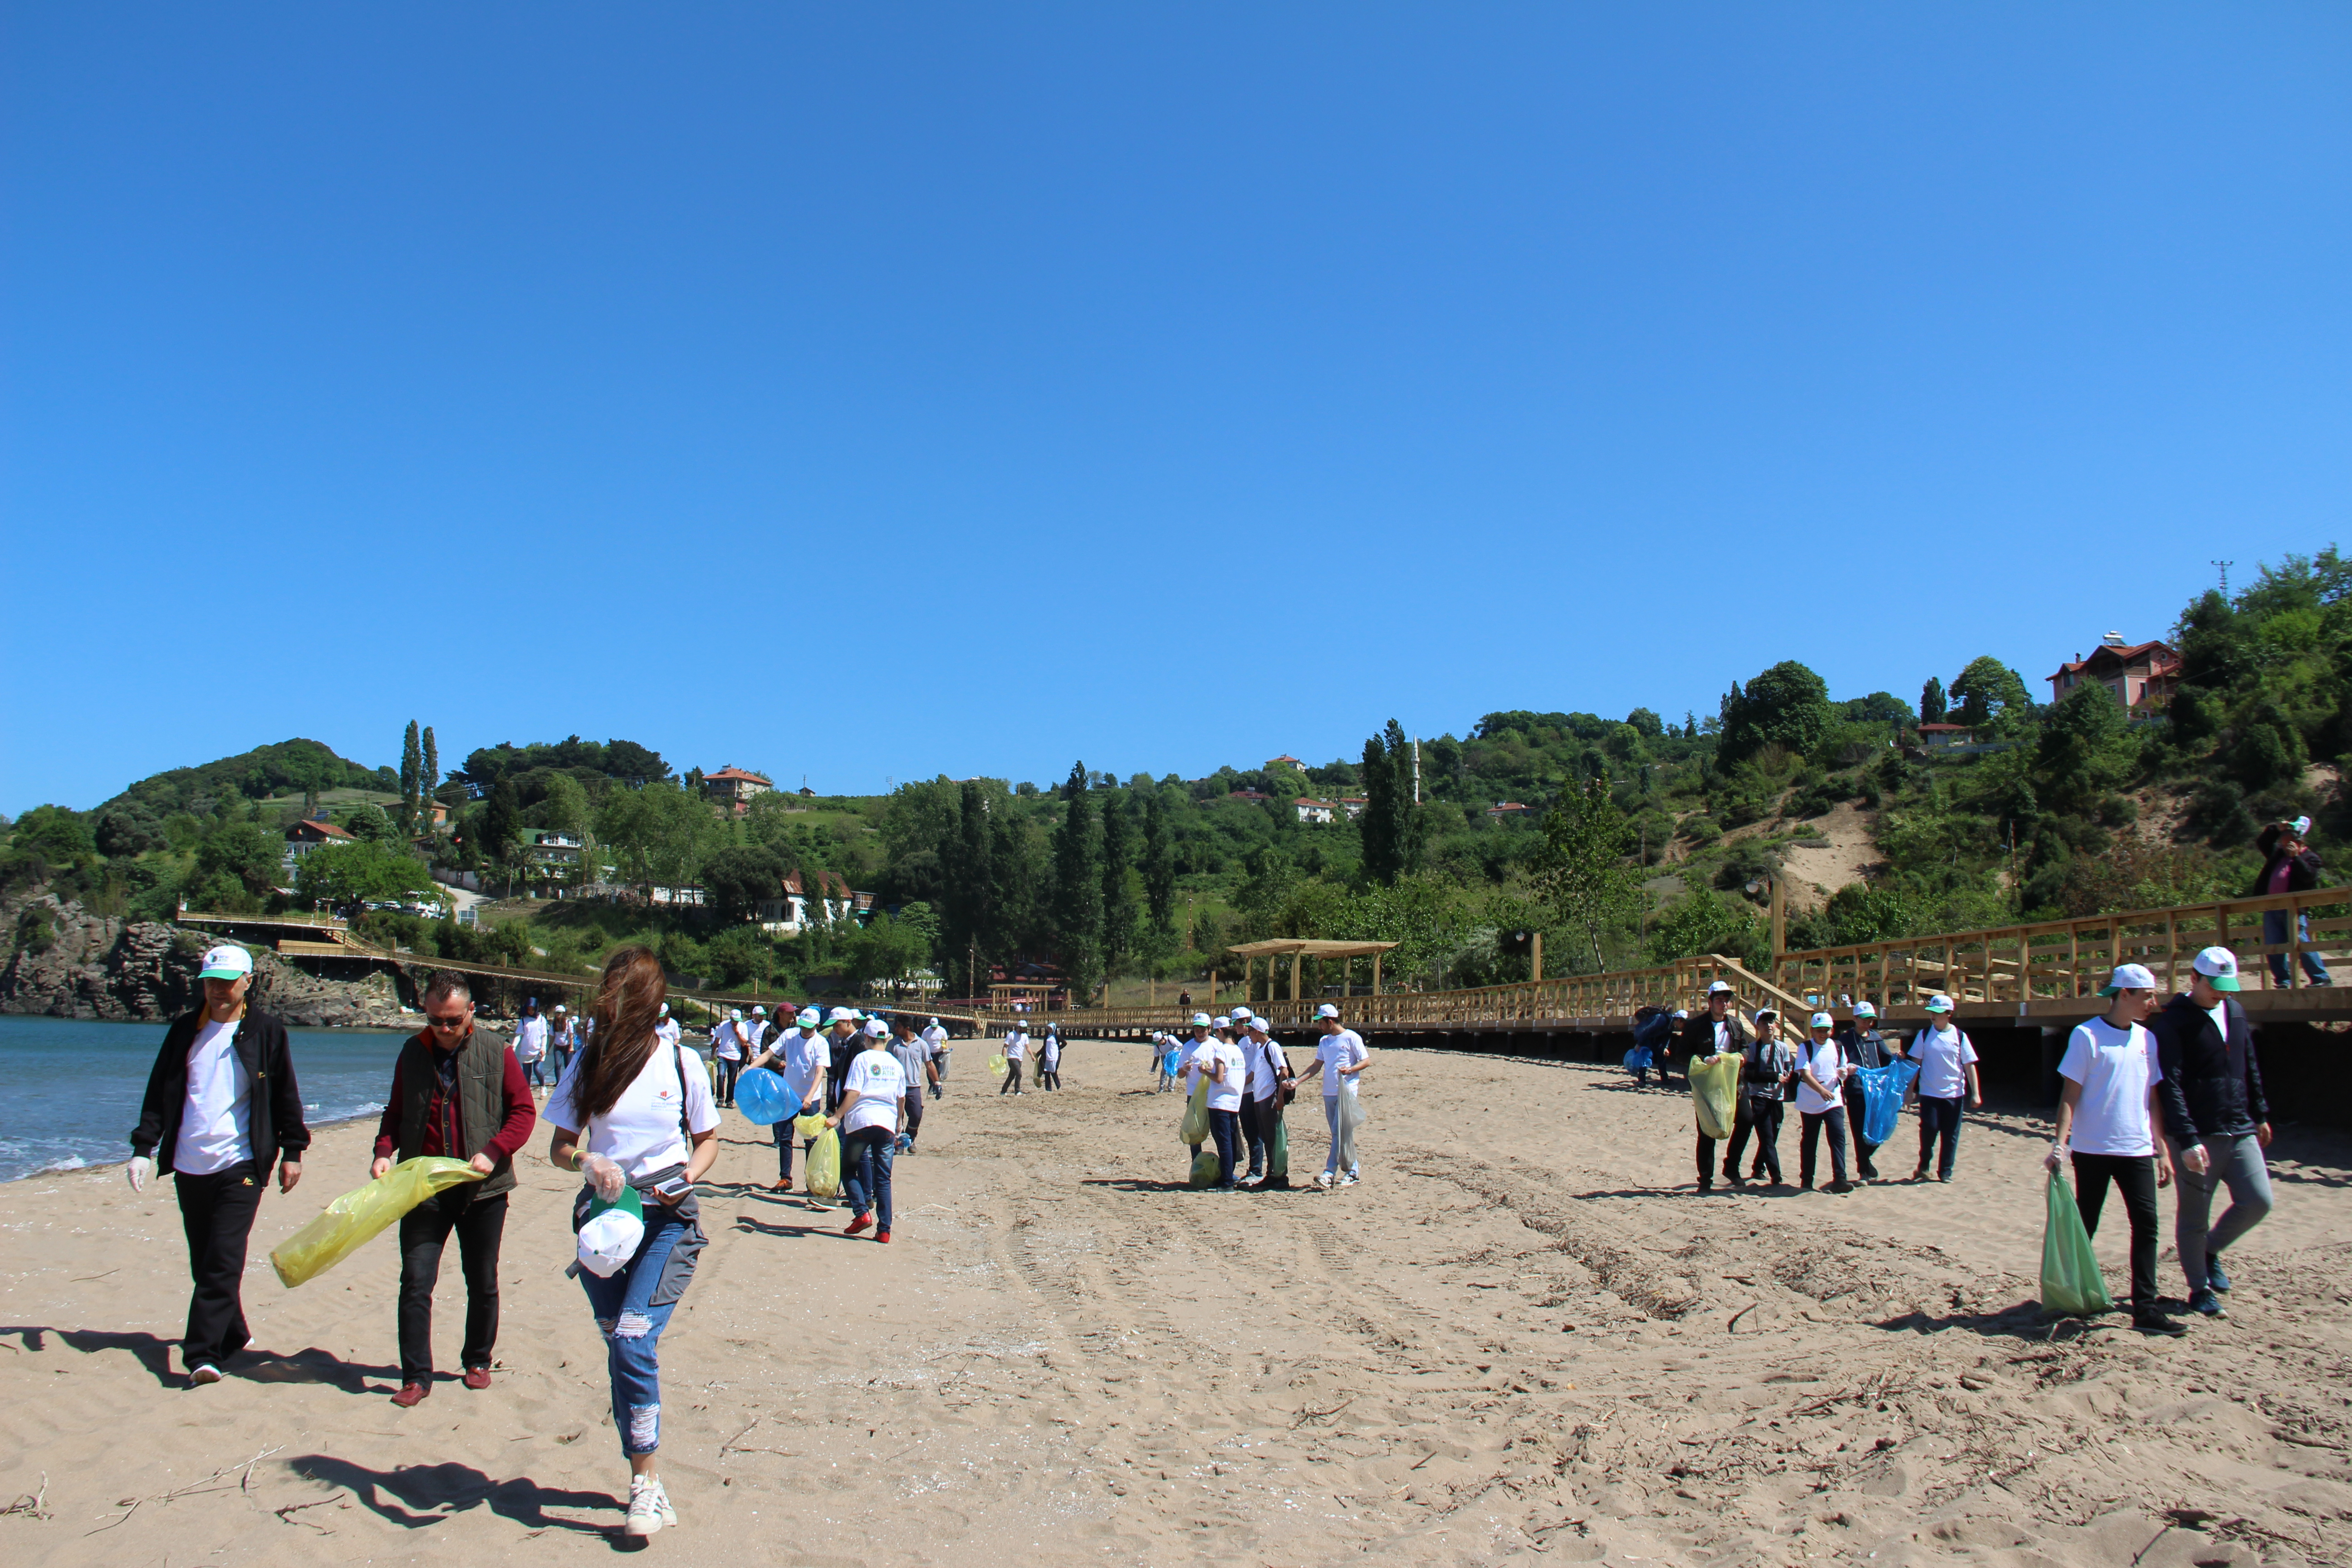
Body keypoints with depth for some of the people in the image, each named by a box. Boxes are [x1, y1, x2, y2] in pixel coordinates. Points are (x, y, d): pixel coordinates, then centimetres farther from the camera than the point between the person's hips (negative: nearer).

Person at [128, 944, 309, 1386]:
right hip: (189, 1167, 4)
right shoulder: (184, 1030, 10)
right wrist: (144, 1149, 4)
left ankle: (202, 1355, -12)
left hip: (240, 1166, -4)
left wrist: (291, 1151, 2)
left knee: (223, 1262, -11)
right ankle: (232, 1335, 26)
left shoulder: (266, 1033, 1)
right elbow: (158, 1094, 12)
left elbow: (286, 1096, 4)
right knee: (203, 1263, 11)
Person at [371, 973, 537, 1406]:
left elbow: (524, 1111, -2)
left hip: (483, 1189, -1)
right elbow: (396, 1113, 14)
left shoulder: (496, 1053, -3)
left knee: (483, 1284, 10)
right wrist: (384, 1152, -4)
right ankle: (416, 1376, 5)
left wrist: (493, 1152, -16)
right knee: (415, 1283, -3)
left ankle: (477, 1362, 27)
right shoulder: (412, 1053, 5)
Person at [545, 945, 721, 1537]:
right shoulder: (589, 1065, 2)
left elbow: (709, 1140, 9)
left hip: (667, 1219, -3)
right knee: (620, 1348, 6)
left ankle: (644, 1482, -6)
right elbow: (559, 1147, 6)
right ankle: (647, 1482, 18)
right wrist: (587, 1163, -16)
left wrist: (689, 1174, -11)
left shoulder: (680, 1063, -2)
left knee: (634, 1340, -17)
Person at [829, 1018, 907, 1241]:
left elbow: (853, 1093, -11)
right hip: (887, 1123, 4)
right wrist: (898, 1125, 32)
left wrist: (837, 1117, -11)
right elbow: (902, 1098, 18)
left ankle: (862, 1212, -5)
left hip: (861, 1121, -4)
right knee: (883, 1178, 7)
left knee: (848, 1169, 12)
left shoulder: (862, 1059, -1)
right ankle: (884, 1229, 3)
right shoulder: (896, 1064, 13)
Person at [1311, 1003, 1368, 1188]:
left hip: (1347, 1091, -7)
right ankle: (1352, 1170, 16)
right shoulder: (1325, 1041, 15)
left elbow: (1367, 1061, -5)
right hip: (1329, 1092, 7)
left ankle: (1330, 1172, -14)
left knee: (1341, 1133, -11)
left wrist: (1350, 1070, -22)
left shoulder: (1352, 1038, -5)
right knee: (1340, 1134, 9)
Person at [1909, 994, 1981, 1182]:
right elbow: (1915, 1062, 4)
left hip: (1954, 1094, 0)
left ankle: (1945, 1171, 17)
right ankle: (1923, 1166, 16)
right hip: (1929, 1093, 0)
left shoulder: (1959, 1036, -2)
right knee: (1929, 1130, -5)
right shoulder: (1924, 1035, 0)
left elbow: (1969, 1066, -1)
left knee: (1951, 1134, 5)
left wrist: (1976, 1093, -5)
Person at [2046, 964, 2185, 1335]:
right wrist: (2060, 1143, -16)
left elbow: (2151, 1099, 14)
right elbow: (2070, 1093, -8)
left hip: (2136, 1150, 5)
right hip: (2093, 1149, -5)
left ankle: (2145, 1308, -1)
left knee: (2146, 1223, -4)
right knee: (2085, 1225, 5)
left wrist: (2162, 1151, 12)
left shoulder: (2147, 1039, 9)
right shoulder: (2087, 1035, -8)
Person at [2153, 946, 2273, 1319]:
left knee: (2258, 1201, -1)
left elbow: (2250, 1067, 22)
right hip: (2198, 1135, -6)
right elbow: (2170, 1086, -17)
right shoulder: (2171, 1022, -11)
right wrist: (2187, 1140, -23)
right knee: (2193, 1216, 2)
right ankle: (2200, 1289, 18)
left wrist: (2260, 1114, 21)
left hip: (2240, 1130, 6)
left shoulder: (2236, 1012, 10)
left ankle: (2211, 1250, 24)